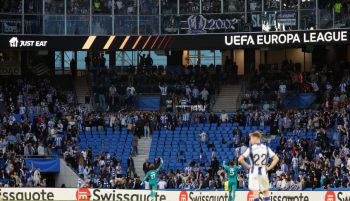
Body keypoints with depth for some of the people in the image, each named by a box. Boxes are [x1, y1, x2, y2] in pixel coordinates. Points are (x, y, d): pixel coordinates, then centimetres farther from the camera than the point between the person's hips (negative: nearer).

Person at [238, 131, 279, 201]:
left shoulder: (251, 148, -6)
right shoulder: (266, 148, 3)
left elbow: (240, 159, -13)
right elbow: (276, 158, 2)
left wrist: (247, 166, 0)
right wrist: (269, 168, 5)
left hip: (254, 172, -3)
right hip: (263, 172, 3)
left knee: (255, 192, -4)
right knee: (266, 191, 15)